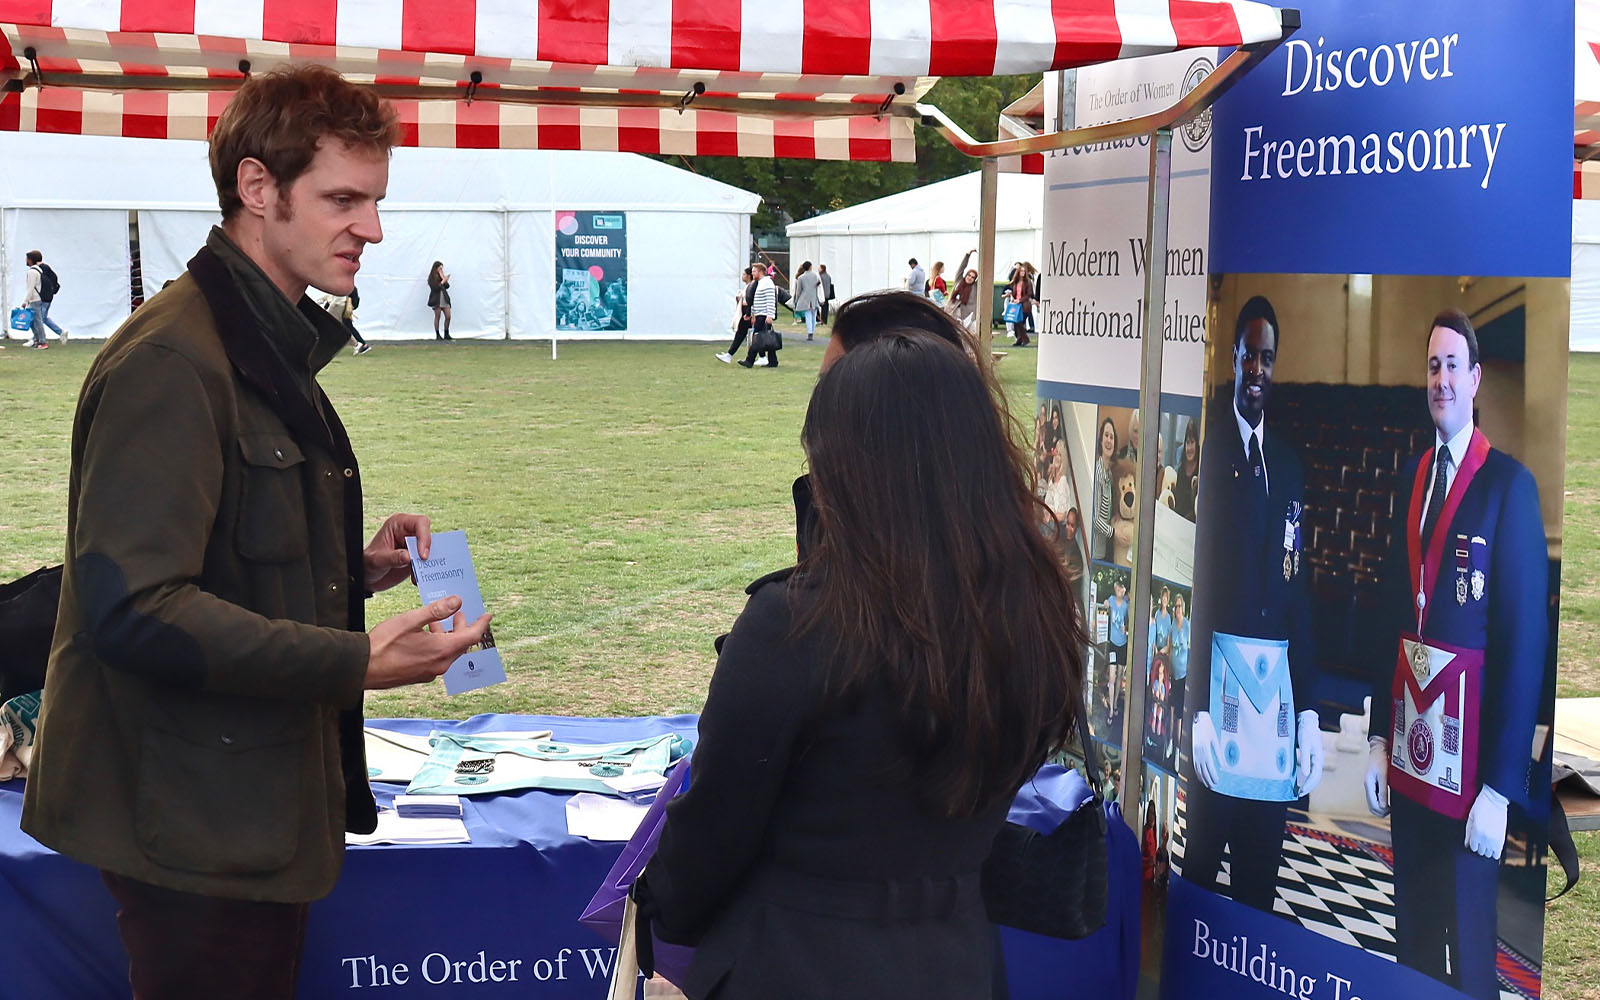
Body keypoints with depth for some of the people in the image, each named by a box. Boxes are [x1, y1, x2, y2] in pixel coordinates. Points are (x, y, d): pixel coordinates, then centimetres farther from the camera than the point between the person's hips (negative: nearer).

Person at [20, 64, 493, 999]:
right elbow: (132, 608, -25)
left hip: (262, 813, 10)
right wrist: (356, 662, -25)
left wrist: (358, 568, 6)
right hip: (198, 829, -10)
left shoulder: (275, 350, 15)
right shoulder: (172, 361, -18)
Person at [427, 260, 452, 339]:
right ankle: (437, 335, 6)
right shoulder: (432, 278, -3)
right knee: (437, 317, -1)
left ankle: (446, 335, 10)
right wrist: (443, 281, -11)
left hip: (444, 299, 6)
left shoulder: (442, 276, 13)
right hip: (437, 299, -6)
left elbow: (447, 286, 4)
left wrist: (443, 278, -4)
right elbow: (435, 288, -14)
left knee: (448, 317, 0)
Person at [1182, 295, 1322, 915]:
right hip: (1222, 666, -5)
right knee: (1203, 854, 0)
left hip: (1278, 677, 5)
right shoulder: (1209, 451, -2)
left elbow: (1301, 590, 14)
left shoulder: (1289, 465, 15)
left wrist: (1309, 711, 8)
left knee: (1262, 870, 8)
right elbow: (1196, 581, -8)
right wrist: (1199, 711, -13)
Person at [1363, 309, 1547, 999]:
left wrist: (1501, 786, -15)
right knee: (1411, 932, 16)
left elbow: (1525, 635, -13)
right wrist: (1379, 738, 11)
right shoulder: (1412, 478, 12)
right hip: (1407, 754, 6)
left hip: (1469, 754, -6)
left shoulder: (1509, 484, -10)